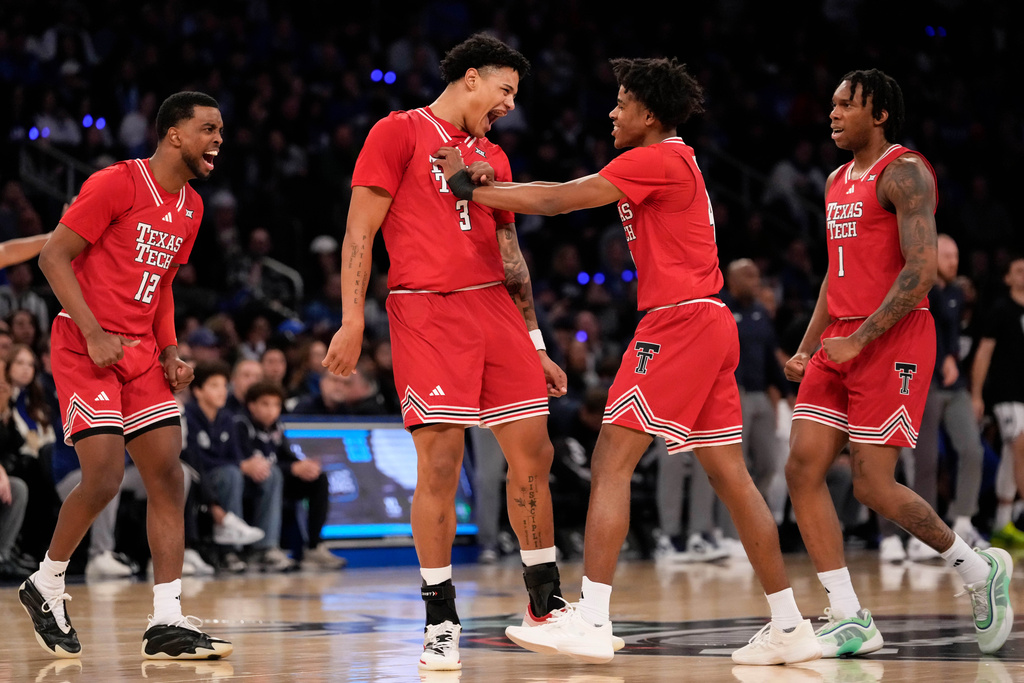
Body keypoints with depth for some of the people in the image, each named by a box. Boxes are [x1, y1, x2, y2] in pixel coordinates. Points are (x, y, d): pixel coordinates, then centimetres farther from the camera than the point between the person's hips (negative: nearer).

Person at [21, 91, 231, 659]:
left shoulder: (190, 207, 12)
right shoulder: (116, 184, -12)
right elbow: (53, 257, -13)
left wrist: (170, 352, 8)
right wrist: (94, 335, -19)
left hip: (141, 352, 8)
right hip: (85, 350, -8)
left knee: (168, 476, -2)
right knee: (104, 478, -14)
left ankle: (166, 623, -2)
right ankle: (45, 586, 10)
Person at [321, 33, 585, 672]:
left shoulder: (493, 157, 22)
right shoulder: (399, 132, 2)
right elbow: (360, 232, -3)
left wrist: (535, 346, 20)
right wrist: (352, 321, -11)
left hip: (495, 308, 6)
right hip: (426, 309, -6)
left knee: (533, 455, 3)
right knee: (441, 463, -10)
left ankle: (546, 601, 16)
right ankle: (442, 620, -1)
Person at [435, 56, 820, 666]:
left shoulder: (655, 161, -8)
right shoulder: (673, 161, 23)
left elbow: (558, 201, -12)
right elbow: (569, 195, 21)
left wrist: (469, 187, -5)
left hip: (680, 320, -10)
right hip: (710, 324, 10)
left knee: (612, 461, -10)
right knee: (730, 475, 9)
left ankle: (591, 622, -15)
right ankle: (790, 627, 8)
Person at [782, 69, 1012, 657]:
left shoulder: (904, 173, -10)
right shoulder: (839, 181, 19)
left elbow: (922, 271, -20)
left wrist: (859, 341, -20)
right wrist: (807, 348, 16)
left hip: (893, 342, -9)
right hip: (841, 344, 9)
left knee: (873, 485, -10)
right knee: (803, 470, -4)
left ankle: (981, 570, 13)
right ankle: (851, 621, -1)